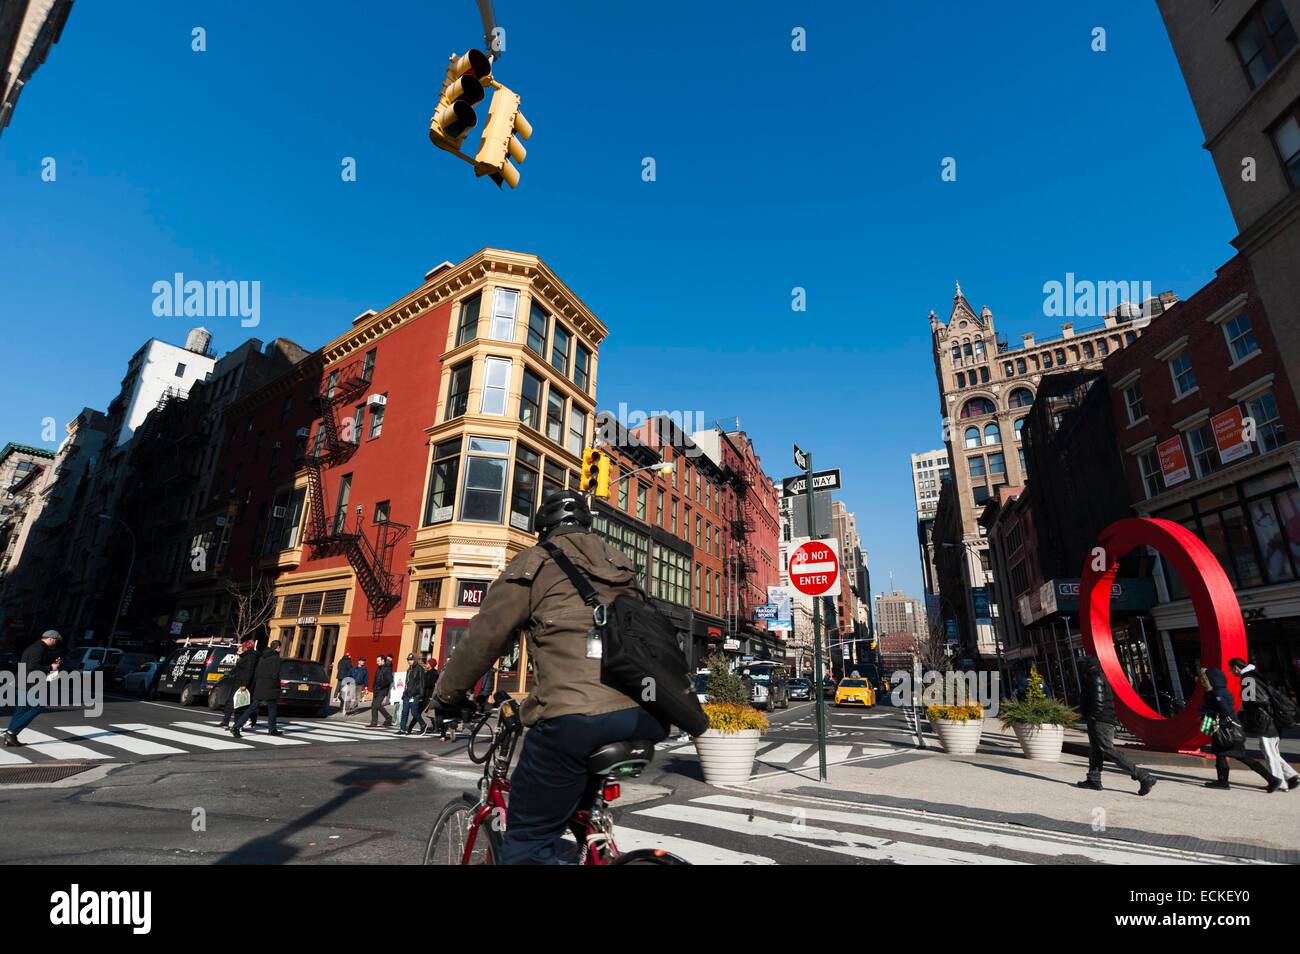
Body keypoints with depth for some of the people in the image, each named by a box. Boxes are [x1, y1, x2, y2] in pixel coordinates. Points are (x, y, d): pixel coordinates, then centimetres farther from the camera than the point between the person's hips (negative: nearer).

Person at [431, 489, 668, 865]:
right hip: (646, 718, 7)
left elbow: (482, 638, 7)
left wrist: (446, 697, 23)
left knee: (527, 842, 9)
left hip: (577, 717, -6)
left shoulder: (536, 563, 8)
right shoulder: (622, 566, 25)